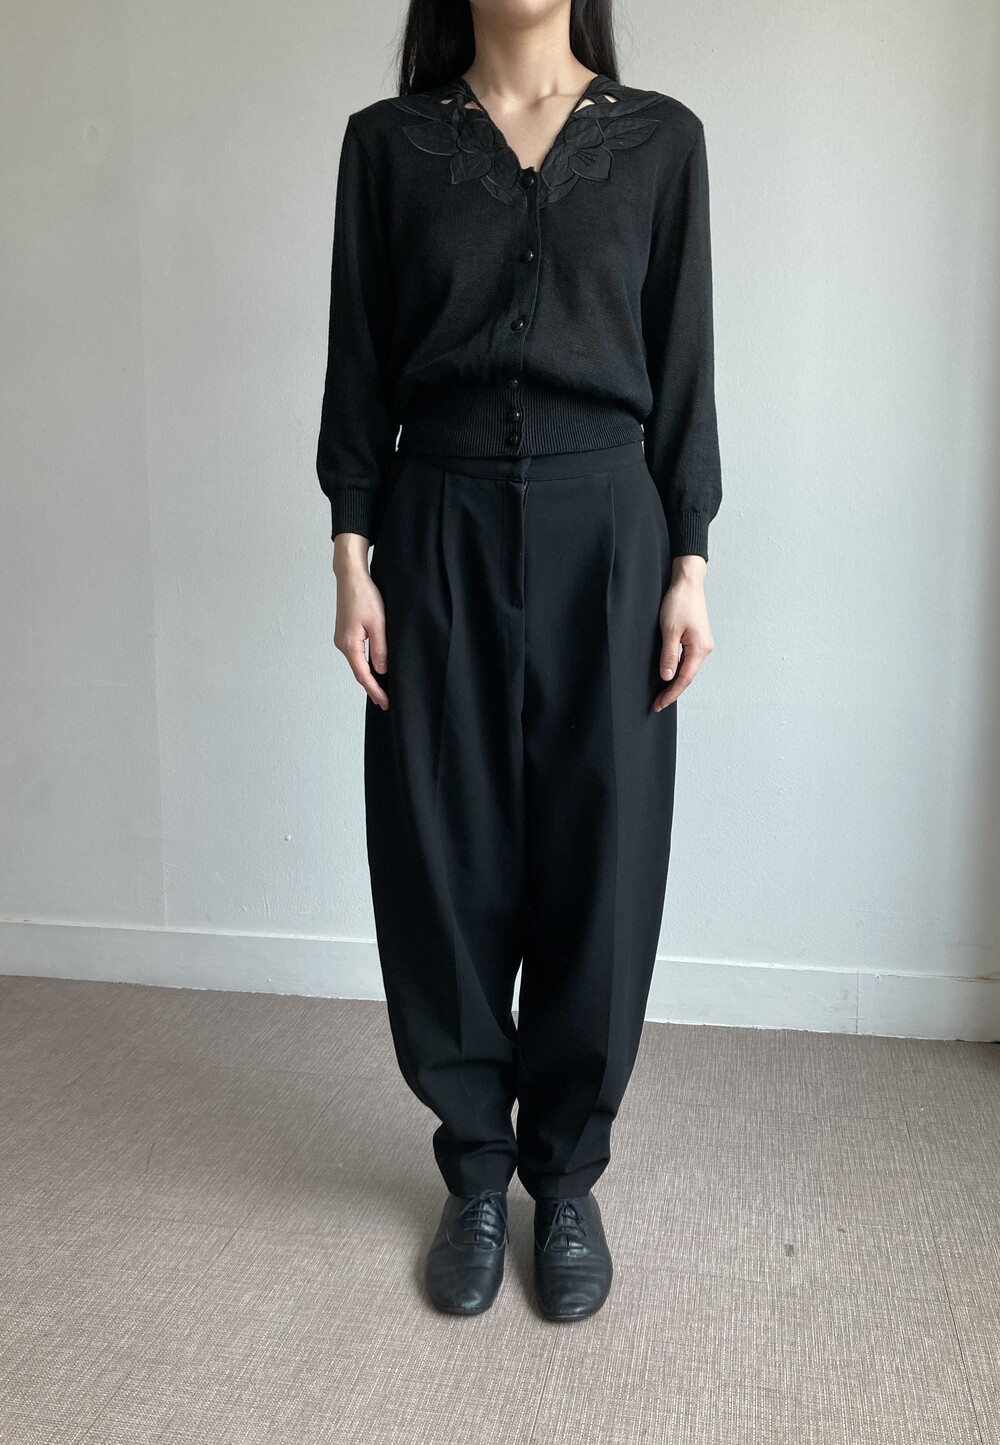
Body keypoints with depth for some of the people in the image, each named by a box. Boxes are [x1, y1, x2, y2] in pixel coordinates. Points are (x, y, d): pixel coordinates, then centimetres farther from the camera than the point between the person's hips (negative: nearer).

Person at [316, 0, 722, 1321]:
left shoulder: (661, 138, 8)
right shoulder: (387, 141, 8)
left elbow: (684, 365, 5)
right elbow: (359, 366, 6)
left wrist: (689, 567, -2)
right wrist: (353, 560, -2)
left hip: (603, 531, 0)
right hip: (439, 532, 0)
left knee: (597, 864, 3)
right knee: (447, 863, 4)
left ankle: (567, 1177, 22)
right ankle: (476, 1172, 23)